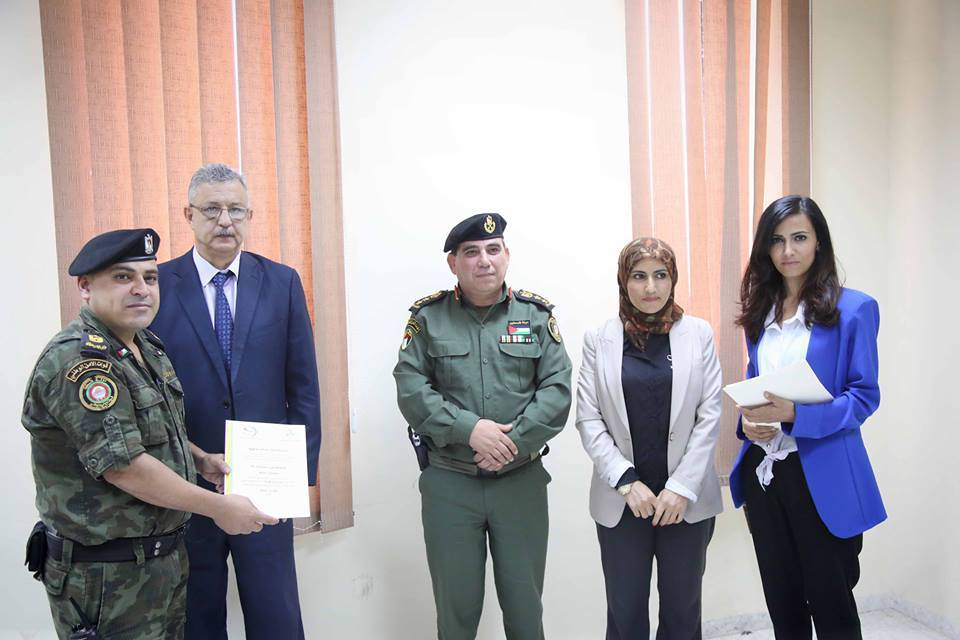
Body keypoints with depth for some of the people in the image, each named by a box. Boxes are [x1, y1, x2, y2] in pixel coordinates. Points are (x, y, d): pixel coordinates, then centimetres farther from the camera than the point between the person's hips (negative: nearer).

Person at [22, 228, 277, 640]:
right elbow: (122, 464, -26)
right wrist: (217, 507, -20)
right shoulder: (76, 359, -21)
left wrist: (200, 460, 6)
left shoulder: (147, 347, 7)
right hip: (105, 575, -8)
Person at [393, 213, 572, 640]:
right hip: (448, 484, 0)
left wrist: (514, 441, -15)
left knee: (525, 605, 13)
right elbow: (411, 389, -8)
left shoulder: (536, 314, 3)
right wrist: (468, 429, -19)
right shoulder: (427, 317, 1)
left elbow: (557, 388, -4)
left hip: (522, 480, 1)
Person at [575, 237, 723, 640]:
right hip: (621, 500, 0)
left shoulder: (698, 333, 1)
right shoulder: (599, 340, -1)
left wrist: (682, 488, -8)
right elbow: (588, 419, -3)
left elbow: (709, 415, -2)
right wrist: (627, 482, -11)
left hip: (686, 498, 1)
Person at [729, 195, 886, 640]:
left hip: (822, 476, -5)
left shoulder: (853, 309, -8)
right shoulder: (760, 311, 9)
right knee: (782, 602, 18)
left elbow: (864, 397, -10)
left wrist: (795, 414, -25)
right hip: (762, 469, 5)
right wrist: (748, 419, -7)